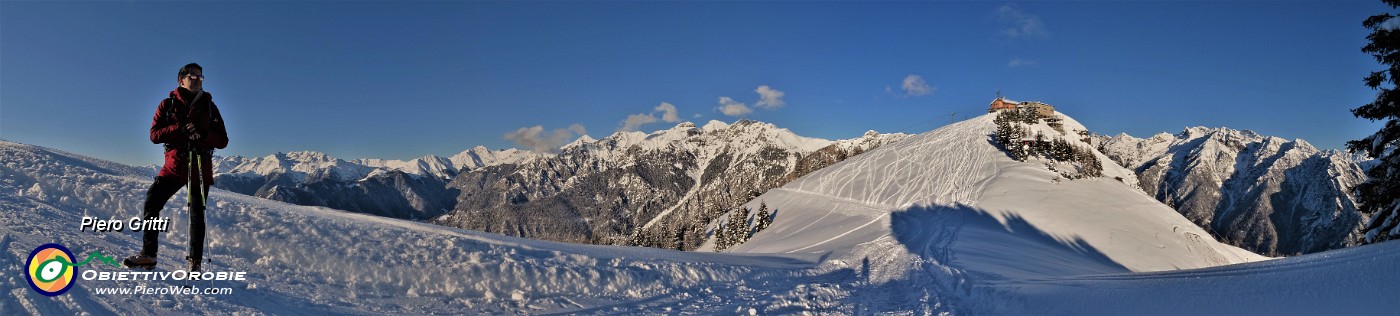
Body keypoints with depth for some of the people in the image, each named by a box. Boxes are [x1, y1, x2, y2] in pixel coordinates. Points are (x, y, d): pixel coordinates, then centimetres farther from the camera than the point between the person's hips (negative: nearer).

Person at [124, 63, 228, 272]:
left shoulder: (209, 106, 7)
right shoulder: (168, 105, 7)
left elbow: (223, 141, 1)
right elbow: (155, 134, -3)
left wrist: (203, 134, -19)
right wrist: (180, 129, -19)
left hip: (200, 170, -1)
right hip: (174, 167, 1)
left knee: (196, 215, 3)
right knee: (151, 203, -6)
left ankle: (195, 264, 8)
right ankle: (148, 255, 7)